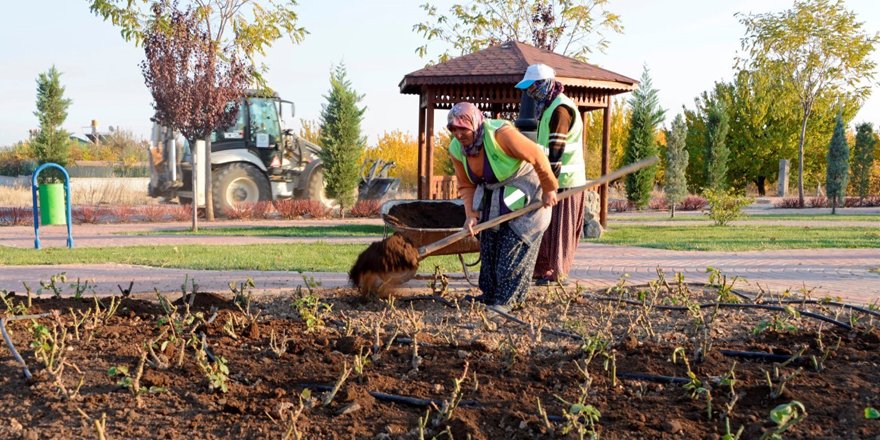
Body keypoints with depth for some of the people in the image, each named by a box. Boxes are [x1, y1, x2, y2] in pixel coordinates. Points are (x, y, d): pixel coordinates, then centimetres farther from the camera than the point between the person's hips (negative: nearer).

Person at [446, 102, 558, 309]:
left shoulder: (500, 134, -33)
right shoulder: (456, 150, -10)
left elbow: (537, 155, -26)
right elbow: (466, 185, -2)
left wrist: (549, 190, -16)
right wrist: (471, 214, -16)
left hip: (523, 193, -7)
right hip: (493, 197, 7)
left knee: (514, 247, -9)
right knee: (488, 246, 9)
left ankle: (506, 299, -5)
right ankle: (490, 293, 20)